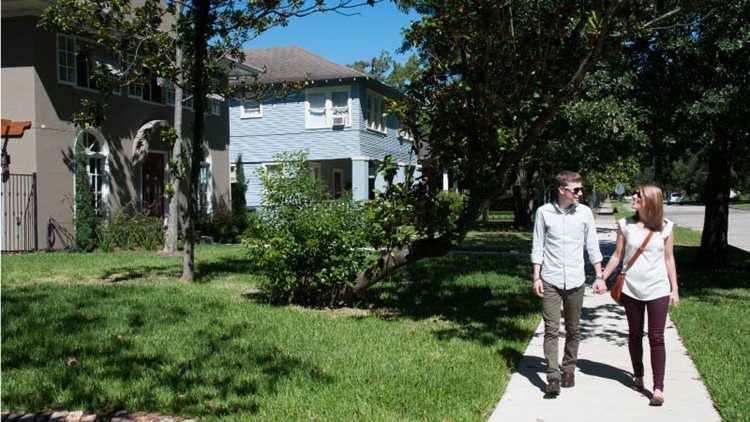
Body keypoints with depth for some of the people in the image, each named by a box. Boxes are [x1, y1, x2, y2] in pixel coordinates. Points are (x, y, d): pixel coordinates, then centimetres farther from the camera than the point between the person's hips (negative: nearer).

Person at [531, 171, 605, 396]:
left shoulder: (585, 212, 1)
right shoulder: (544, 212, -3)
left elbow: (592, 247, 7)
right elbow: (537, 247, 1)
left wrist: (599, 276, 3)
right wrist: (536, 277, -4)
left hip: (575, 281, 2)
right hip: (550, 281, -2)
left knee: (573, 330, 12)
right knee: (551, 330, -5)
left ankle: (568, 369, 27)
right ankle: (553, 377, -4)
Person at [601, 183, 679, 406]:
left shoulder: (665, 227, -3)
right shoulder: (625, 225, -1)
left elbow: (669, 259, 3)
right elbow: (617, 256, 5)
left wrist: (674, 289, 2)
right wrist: (602, 278, 2)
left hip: (658, 289, -1)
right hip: (631, 289, 2)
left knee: (656, 338, -3)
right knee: (635, 335, 12)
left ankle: (658, 388, -1)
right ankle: (638, 376, 30)